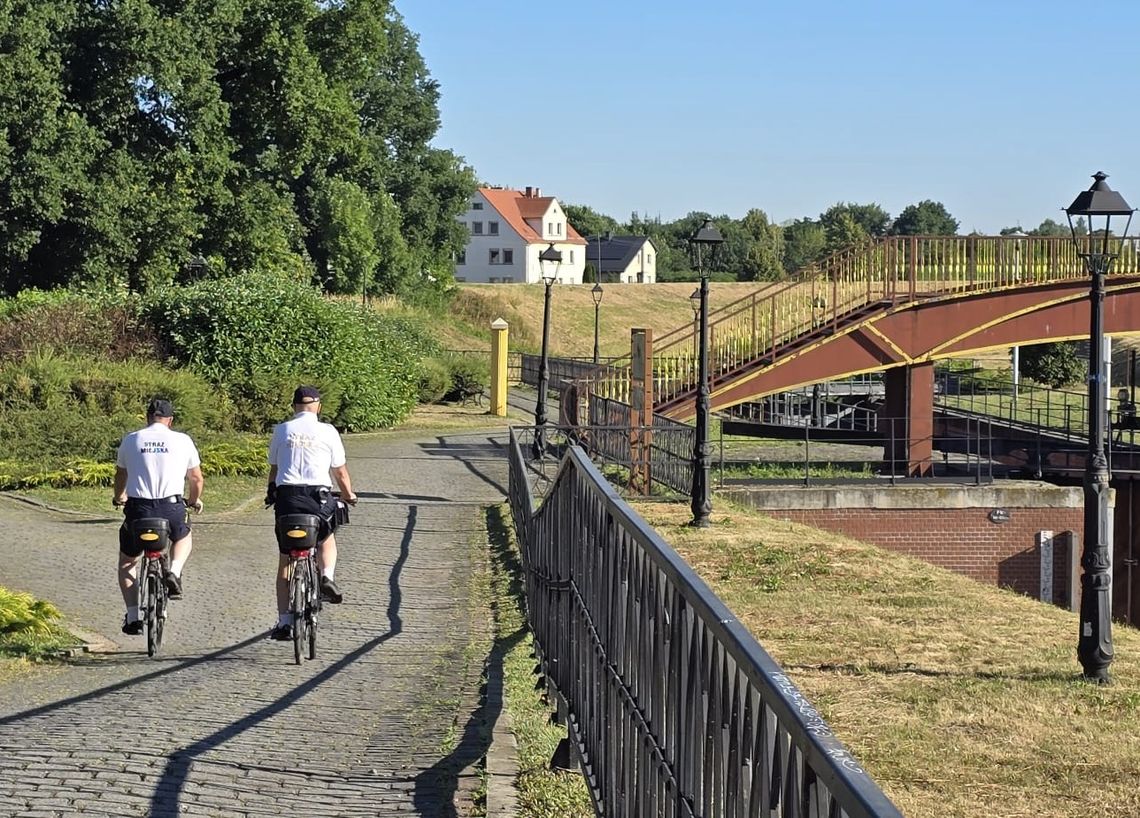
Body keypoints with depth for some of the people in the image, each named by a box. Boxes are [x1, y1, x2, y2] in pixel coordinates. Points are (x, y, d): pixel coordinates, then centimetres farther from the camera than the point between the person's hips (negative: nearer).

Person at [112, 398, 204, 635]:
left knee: (127, 562, 22)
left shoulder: (130, 440, 8)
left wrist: (119, 497, 45)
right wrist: (195, 500, 35)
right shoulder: (183, 441, 5)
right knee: (184, 537, 34)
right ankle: (174, 573, 6)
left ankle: (133, 616, 11)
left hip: (138, 509, 0)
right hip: (172, 508, 0)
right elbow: (196, 478, 13)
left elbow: (120, 475, 23)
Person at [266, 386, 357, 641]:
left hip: (287, 495, 1)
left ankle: (284, 621, 6)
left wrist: (271, 493, 34)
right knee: (327, 539, 29)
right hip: (319, 495, -1)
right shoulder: (328, 431, 5)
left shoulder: (281, 430, 9)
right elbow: (340, 471, 11)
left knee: (285, 561, 10)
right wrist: (349, 495, 29)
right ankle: (327, 576, 1)